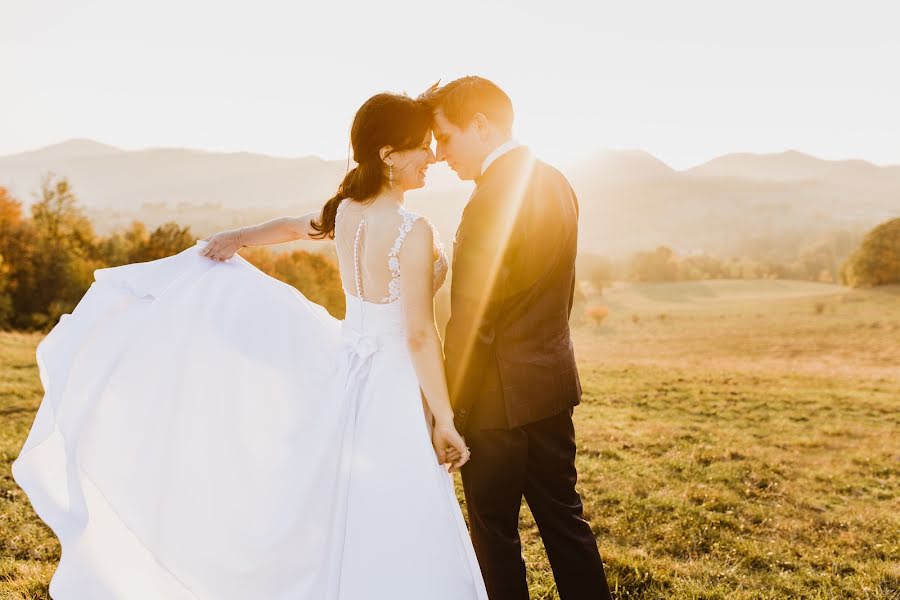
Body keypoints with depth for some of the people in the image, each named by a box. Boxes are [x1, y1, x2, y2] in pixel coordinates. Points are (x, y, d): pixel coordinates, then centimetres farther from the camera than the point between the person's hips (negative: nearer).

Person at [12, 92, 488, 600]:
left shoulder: (346, 210, 2)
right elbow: (419, 335, -20)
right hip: (393, 385, -7)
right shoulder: (414, 231, -19)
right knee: (394, 539, 5)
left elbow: (290, 225, 22)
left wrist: (238, 237, 39)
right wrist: (445, 419, -13)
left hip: (347, 366, 8)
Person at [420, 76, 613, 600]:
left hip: (504, 395, -9)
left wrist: (450, 408, -12)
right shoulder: (556, 183, 7)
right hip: (554, 382, 9)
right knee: (563, 517, 19)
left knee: (495, 530, 9)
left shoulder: (492, 200, -21)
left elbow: (471, 321, -20)